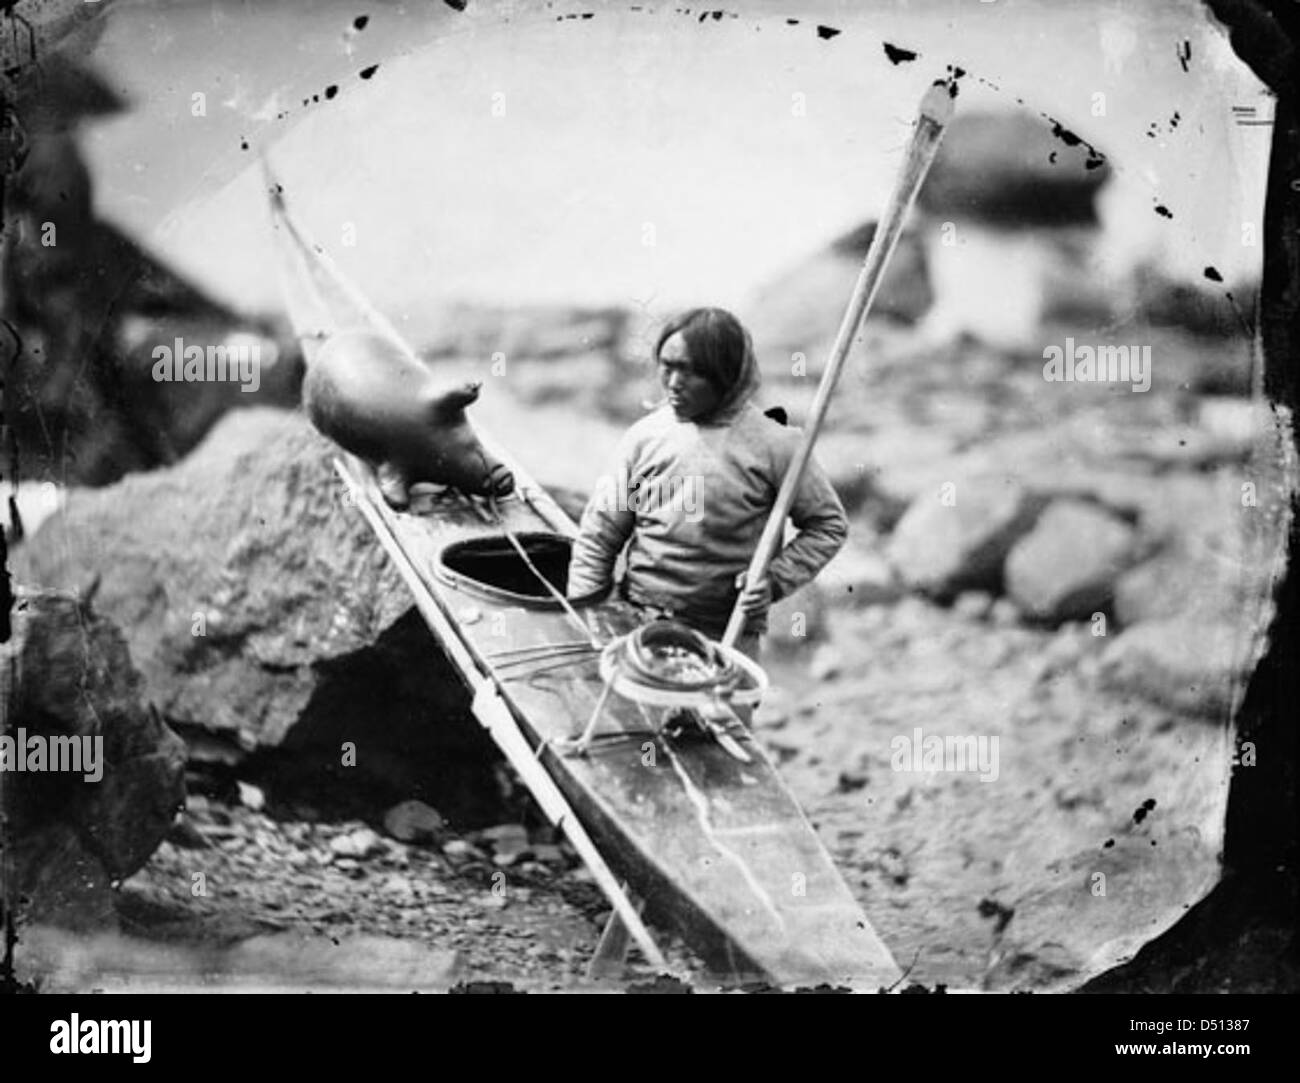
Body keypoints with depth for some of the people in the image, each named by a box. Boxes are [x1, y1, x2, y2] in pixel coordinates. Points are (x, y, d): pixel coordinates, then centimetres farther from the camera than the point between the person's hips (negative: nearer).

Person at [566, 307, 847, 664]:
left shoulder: (773, 445, -6)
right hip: (633, 623, 2)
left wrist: (775, 580, -9)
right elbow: (598, 537, 6)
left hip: (725, 636, -2)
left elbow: (829, 526, 4)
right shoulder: (645, 436, 2)